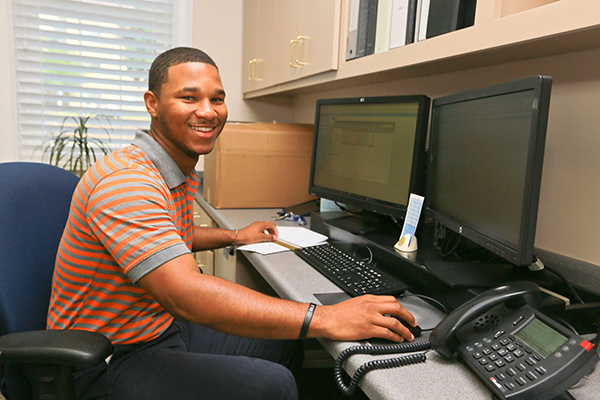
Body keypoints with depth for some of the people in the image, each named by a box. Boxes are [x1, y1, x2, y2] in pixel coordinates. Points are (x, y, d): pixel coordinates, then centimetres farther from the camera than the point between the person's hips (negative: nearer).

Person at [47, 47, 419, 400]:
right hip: (106, 365, -9)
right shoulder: (124, 184, -28)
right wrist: (325, 319, -40)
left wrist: (235, 236, 24)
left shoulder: (180, 171, 7)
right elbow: (187, 294, -40)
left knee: (286, 342, 8)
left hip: (162, 327, 9)